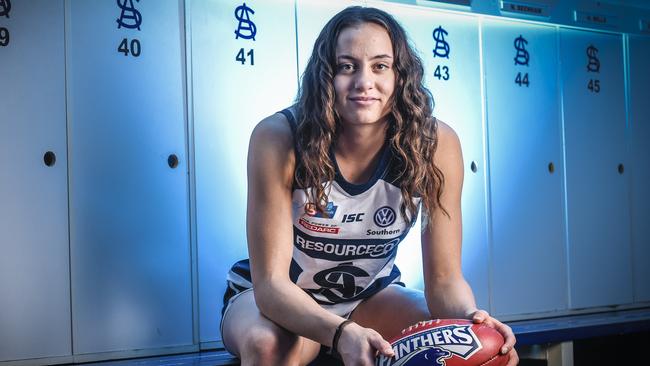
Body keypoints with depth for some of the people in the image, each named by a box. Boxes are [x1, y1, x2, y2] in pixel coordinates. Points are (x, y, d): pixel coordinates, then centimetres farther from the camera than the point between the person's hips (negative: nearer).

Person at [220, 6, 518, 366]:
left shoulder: (435, 144, -21)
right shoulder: (279, 139, -28)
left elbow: (444, 278, -17)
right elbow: (270, 282, -29)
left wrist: (470, 320, -40)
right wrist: (343, 333, -48)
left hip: (369, 296, 3)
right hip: (278, 300, -2)